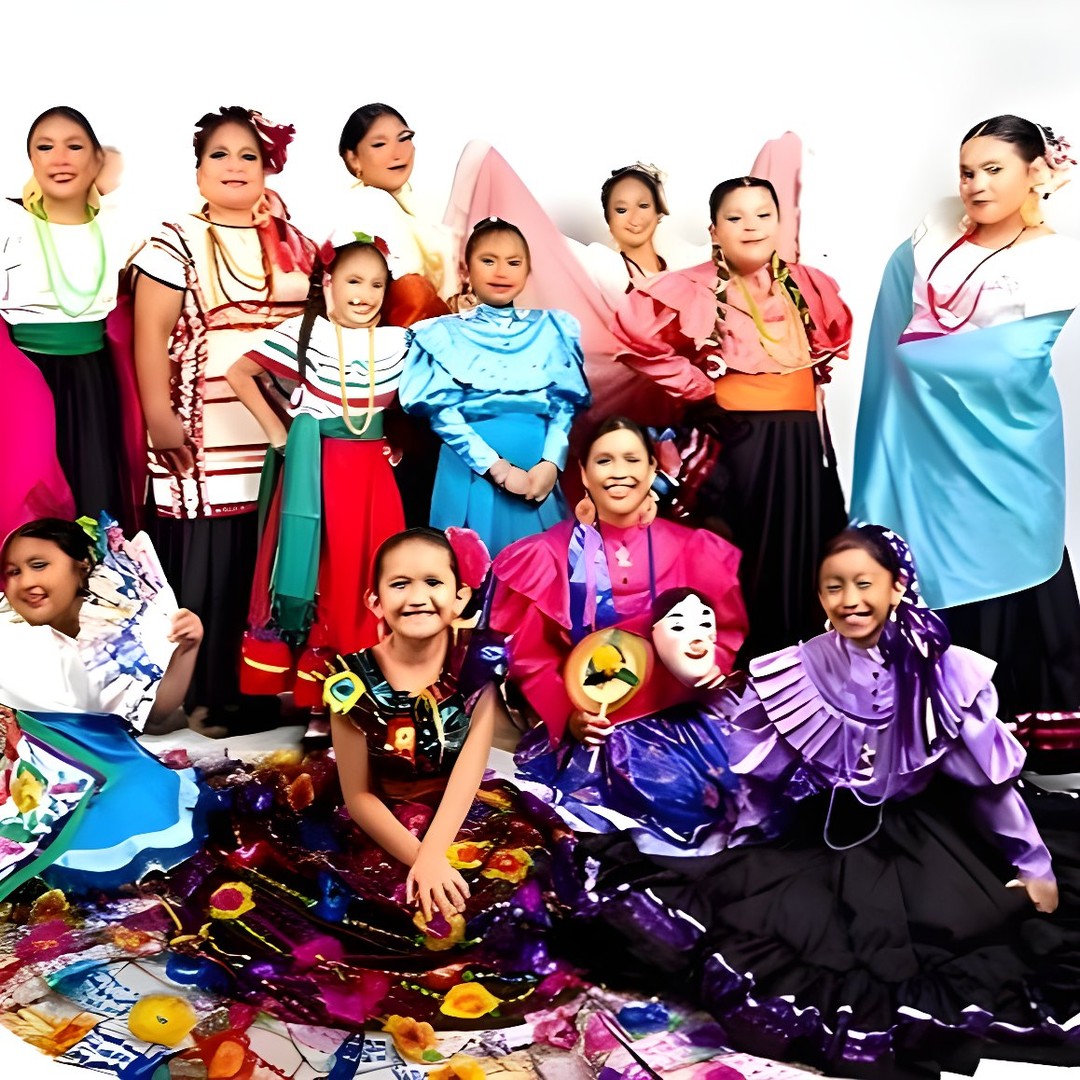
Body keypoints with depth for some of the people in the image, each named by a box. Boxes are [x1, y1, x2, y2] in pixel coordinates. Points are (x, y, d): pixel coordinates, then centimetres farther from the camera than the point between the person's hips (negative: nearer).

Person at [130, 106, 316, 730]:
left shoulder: (294, 243, 14)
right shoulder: (177, 243, 0)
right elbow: (152, 336, -5)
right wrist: (160, 418, -12)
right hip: (209, 441, -4)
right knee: (212, 567, -3)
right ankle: (211, 695, 8)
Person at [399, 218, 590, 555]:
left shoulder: (551, 330, 11)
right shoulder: (445, 334, 3)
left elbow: (566, 404, 5)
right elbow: (442, 412, -6)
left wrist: (551, 464, -11)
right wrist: (496, 467, -15)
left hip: (538, 475, 3)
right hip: (471, 473, -2)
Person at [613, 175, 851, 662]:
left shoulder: (809, 285, 8)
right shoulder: (690, 289, -10)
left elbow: (839, 332, 26)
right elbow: (634, 331, -20)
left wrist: (814, 375, 9)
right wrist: (694, 386, -14)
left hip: (803, 443, 5)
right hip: (735, 442, -5)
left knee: (801, 560, 9)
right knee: (738, 565, -1)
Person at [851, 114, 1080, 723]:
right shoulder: (931, 247, 10)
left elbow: (1008, 358, -13)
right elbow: (896, 337, 11)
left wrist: (923, 350, -6)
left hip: (998, 452, -4)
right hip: (928, 444, 4)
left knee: (999, 579, 1)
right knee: (932, 578, 7)